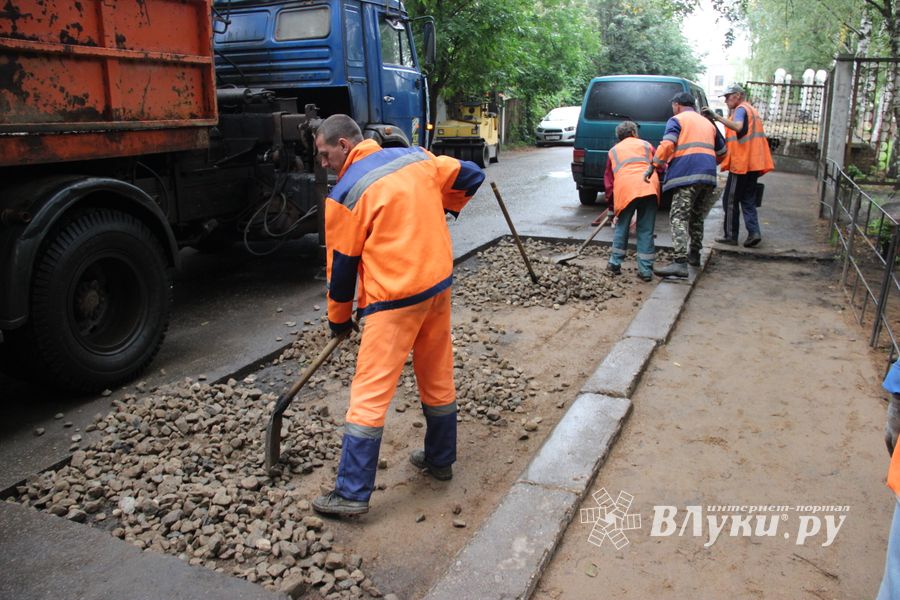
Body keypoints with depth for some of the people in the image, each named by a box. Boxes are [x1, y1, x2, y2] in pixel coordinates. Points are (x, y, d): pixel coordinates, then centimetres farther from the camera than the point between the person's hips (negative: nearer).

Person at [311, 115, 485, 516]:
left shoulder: (345, 194, -9)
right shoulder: (416, 157, 7)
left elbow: (341, 264, -3)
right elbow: (471, 176, 16)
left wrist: (339, 318, 10)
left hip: (394, 301, -7)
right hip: (439, 284, 7)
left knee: (370, 394, -1)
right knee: (438, 378, 19)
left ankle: (352, 493, 6)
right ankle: (440, 459, 35)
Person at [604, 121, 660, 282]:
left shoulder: (613, 150, 27)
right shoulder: (645, 145, 25)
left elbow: (608, 180, 26)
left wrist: (611, 205, 31)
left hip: (625, 189, 0)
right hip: (649, 187, 0)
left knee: (621, 227, 17)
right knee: (646, 230, 6)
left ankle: (615, 264, 19)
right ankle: (646, 270, 6)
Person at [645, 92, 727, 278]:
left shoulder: (676, 120, 6)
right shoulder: (708, 123, 27)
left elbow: (667, 144, -12)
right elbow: (721, 152, 32)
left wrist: (653, 166, -10)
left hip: (686, 175, -7)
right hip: (708, 176, 7)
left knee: (679, 218, -11)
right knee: (697, 217, 20)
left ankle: (680, 263, -22)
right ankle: (694, 254, 31)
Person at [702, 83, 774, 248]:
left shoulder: (741, 109, -7)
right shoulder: (751, 110, 23)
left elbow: (738, 127, -28)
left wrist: (716, 117, -35)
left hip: (741, 163, -9)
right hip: (752, 163, 9)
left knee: (730, 201, 0)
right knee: (748, 200, 10)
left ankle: (731, 236, 4)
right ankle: (754, 232, -1)